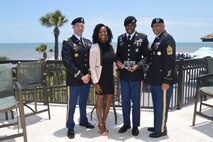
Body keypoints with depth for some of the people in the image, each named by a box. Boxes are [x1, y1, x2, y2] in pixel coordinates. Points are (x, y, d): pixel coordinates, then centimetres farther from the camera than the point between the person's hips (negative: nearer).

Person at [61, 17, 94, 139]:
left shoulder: (88, 42, 12)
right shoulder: (67, 43, -7)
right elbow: (68, 63, -15)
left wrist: (88, 74, -7)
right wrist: (81, 76, -17)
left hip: (87, 78, 6)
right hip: (74, 80, -5)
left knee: (84, 102, 19)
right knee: (72, 104, 5)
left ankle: (83, 121, 37)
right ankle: (70, 127, 20)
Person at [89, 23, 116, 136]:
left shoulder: (110, 46, 3)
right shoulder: (95, 47, -13)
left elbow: (112, 62, 11)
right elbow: (92, 66, -14)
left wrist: (113, 75, 8)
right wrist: (95, 82, -17)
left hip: (110, 78, 6)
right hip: (100, 78, -5)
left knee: (109, 101, 12)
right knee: (100, 102, 9)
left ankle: (103, 122, 30)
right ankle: (100, 124, 26)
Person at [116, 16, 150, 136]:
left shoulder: (143, 37, -3)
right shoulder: (120, 38, 8)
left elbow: (146, 55, -5)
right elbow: (118, 54, 11)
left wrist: (138, 65, -21)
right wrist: (118, 62, -10)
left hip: (136, 75, -3)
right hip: (123, 74, 4)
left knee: (136, 101, 9)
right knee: (125, 101, 14)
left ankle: (135, 125, 25)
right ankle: (126, 123, 31)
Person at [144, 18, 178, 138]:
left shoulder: (168, 39, -12)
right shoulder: (157, 39, 16)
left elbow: (170, 61, -19)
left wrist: (166, 81, -21)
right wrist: (151, 78, 17)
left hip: (163, 80, -9)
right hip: (156, 79, 9)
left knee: (162, 106, 2)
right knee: (156, 105, 18)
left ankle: (161, 130, 15)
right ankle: (157, 126, 31)